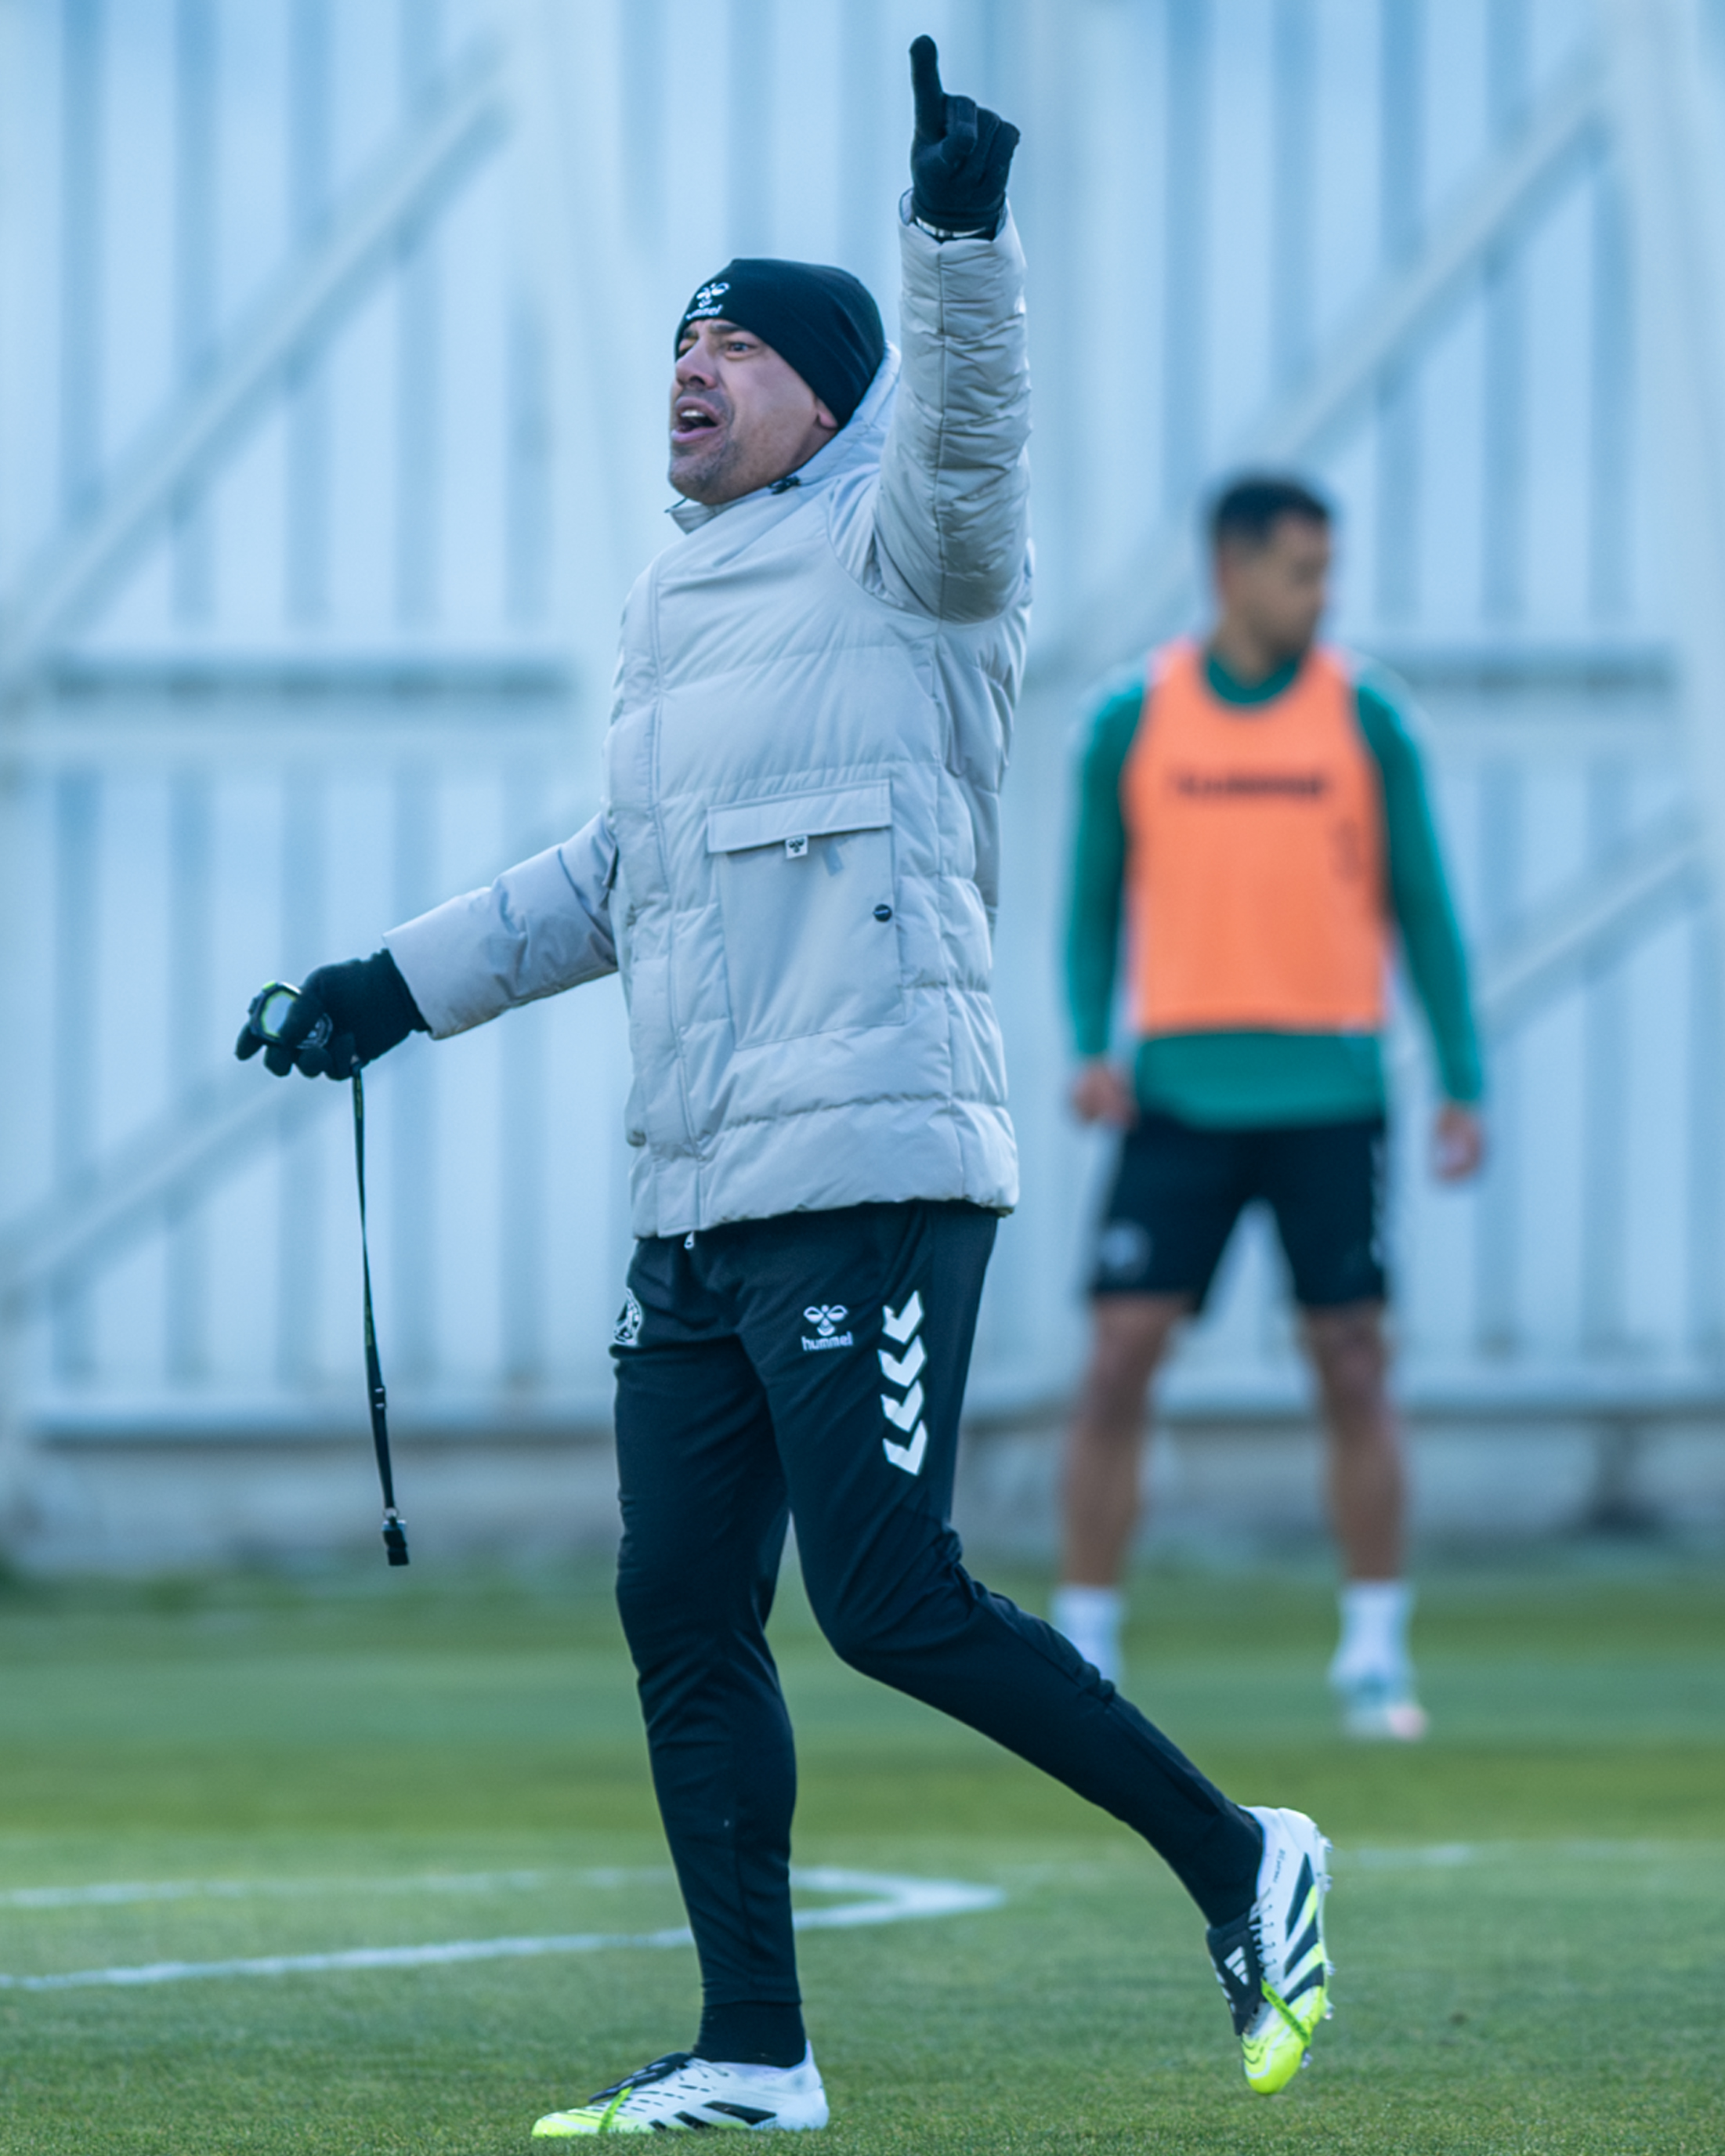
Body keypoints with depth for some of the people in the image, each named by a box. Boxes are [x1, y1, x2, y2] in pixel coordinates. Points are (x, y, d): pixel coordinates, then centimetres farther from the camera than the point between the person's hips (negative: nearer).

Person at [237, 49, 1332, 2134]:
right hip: (694, 1211, 9)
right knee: (681, 1613, 5)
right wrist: (403, 982, 29)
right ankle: (753, 2055, 11)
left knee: (889, 1605, -15)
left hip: (872, 1179, -9)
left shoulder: (893, 558, -2)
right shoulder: (676, 610, 22)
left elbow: (966, 436, -24)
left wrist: (960, 235, -40)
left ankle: (1238, 1861, -1)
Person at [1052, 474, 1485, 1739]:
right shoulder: (1133, 721, 4)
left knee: (1355, 1366, -2)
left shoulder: (1367, 718, 3)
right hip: (1181, 1095, 0)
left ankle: (1377, 1661, 7)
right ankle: (1083, 1659, 2)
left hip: (1329, 1095, 0)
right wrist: (1091, 1049, -5)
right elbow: (1096, 901, 10)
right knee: (1120, 1361, -5)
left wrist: (1463, 1083, 0)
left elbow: (1423, 906, 6)